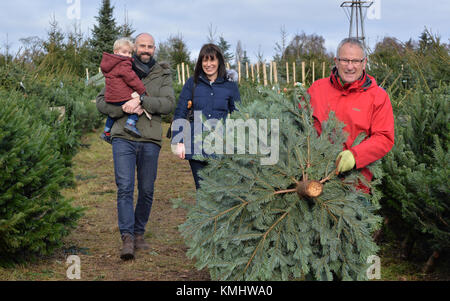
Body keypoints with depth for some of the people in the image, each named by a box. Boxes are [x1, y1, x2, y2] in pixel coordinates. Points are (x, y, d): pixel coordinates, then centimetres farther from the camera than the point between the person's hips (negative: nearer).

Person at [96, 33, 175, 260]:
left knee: (146, 191, 6)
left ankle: (139, 234, 21)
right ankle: (127, 238, -13)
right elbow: (101, 101, 7)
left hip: (150, 141, 1)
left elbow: (169, 104, -5)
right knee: (125, 188, -11)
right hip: (123, 138, -1)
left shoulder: (163, 75, 10)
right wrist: (123, 108, -12)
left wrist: (141, 101, -19)